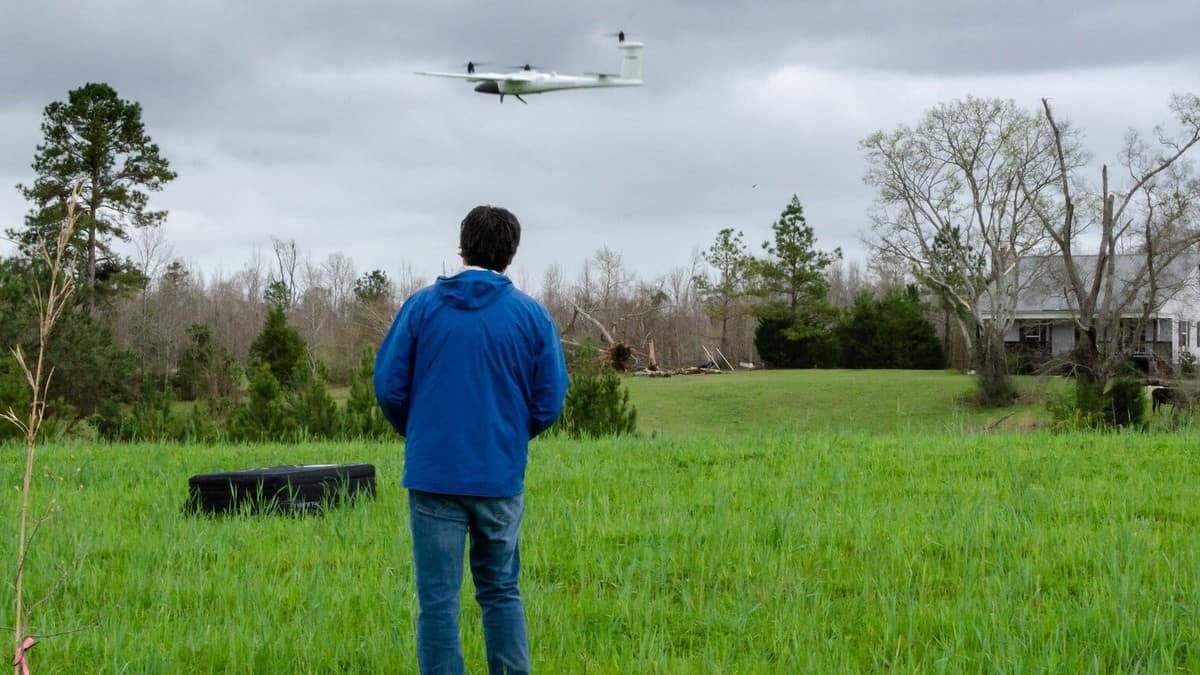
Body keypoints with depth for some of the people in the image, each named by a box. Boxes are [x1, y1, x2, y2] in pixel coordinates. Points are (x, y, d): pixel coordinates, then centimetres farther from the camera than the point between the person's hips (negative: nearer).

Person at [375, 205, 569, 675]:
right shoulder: (532, 315, 0)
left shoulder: (422, 306, -1)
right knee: (501, 591, 15)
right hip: (501, 477, 1)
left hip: (433, 473, -1)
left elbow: (389, 386, -1)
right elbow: (549, 403, 0)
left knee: (438, 600, 2)